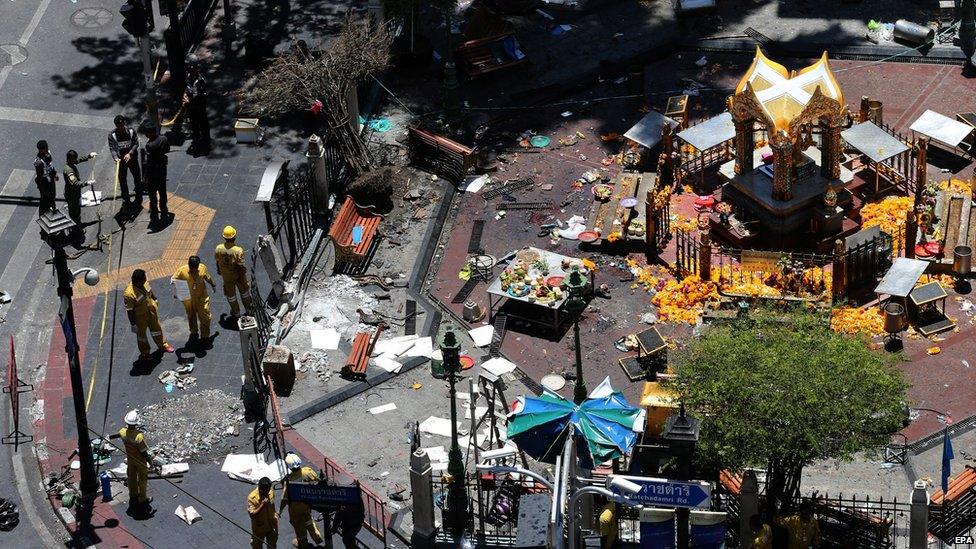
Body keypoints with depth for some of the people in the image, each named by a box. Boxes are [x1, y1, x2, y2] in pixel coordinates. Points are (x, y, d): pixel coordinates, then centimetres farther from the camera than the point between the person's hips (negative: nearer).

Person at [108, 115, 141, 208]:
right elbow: (112, 148, -19)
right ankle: (126, 200, 23)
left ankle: (138, 198, 33)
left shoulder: (131, 131, -11)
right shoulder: (112, 135, -14)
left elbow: (136, 144, -8)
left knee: (137, 178, 13)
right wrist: (116, 158, -38)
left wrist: (130, 154, -23)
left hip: (132, 158, 1)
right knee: (122, 180, 7)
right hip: (121, 160, -1)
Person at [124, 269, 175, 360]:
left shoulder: (144, 283, -20)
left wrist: (155, 300, 22)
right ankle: (144, 353, 42)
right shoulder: (129, 294, -38)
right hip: (140, 316, -6)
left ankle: (162, 344, 52)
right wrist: (133, 324, -17)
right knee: (141, 334, 19)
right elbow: (129, 311, -26)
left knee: (156, 328, 27)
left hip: (151, 310, 6)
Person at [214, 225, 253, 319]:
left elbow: (217, 262, -4)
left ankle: (236, 312, 39)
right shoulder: (238, 251, -31)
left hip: (226, 276, 2)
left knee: (230, 293, 23)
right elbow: (240, 266, -23)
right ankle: (248, 309, 43)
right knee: (244, 291, 24)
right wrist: (242, 278, -9)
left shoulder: (218, 249, -21)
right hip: (238, 275, -2)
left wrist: (219, 271, 16)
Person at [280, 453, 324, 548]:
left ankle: (302, 542, 44)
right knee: (308, 519, 32)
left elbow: (285, 498, -26)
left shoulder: (289, 479, -33)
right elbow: (317, 481, -5)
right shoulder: (308, 471, -23)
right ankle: (317, 537, 42)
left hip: (296, 506, -4)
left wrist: (280, 509, -10)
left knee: (298, 523, 23)